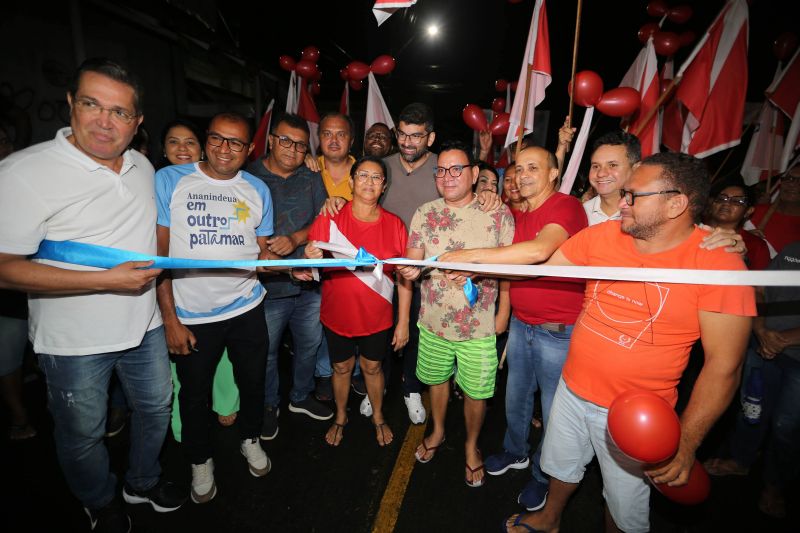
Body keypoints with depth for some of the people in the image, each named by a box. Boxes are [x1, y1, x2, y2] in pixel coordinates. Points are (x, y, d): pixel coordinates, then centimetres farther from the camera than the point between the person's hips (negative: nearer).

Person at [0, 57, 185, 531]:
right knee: (82, 434, 17)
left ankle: (144, 482, 49)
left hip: (145, 327, 5)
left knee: (156, 407, 22)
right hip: (74, 341, -5)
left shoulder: (143, 167, 1)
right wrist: (107, 281, -27)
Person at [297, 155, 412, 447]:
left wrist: (403, 322, -5)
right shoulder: (329, 219, -11)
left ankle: (378, 417, 45)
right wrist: (310, 258, -32)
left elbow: (404, 278, -6)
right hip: (337, 314, 0)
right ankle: (340, 417, 46)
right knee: (341, 367, 19)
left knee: (372, 367, 19)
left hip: (377, 317, 0)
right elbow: (310, 270, -8)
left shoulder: (395, 225, -9)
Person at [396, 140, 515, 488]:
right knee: (437, 379, 22)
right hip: (433, 322, 3)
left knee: (476, 392, 12)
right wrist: (408, 270, -24)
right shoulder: (425, 213, 0)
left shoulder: (499, 214, -7)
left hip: (479, 328, -2)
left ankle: (471, 446, 42)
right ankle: (437, 431, 51)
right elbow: (412, 261, -1)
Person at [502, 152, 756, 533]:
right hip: (572, 390, 5)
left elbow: (723, 365, -17)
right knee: (562, 466, 28)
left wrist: (685, 443, -18)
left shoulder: (720, 263, -18)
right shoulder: (602, 236, -7)